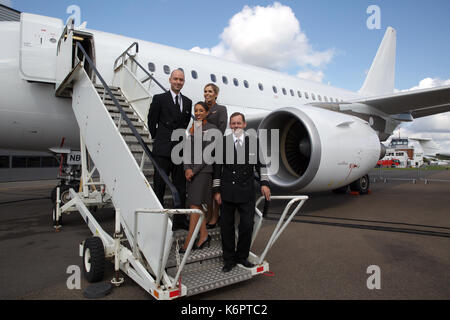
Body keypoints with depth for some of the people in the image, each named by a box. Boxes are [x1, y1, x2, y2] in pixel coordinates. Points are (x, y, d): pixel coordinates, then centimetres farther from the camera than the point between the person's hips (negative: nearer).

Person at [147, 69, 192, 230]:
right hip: (162, 150, -4)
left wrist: (180, 138, 13)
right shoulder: (159, 98, 0)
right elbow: (151, 121, 5)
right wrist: (158, 138, 10)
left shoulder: (187, 102, 12)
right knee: (159, 186, 2)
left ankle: (180, 220, 20)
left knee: (180, 187, 9)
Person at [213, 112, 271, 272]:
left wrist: (264, 183, -1)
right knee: (226, 226, 6)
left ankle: (242, 256, 24)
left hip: (246, 192, 1)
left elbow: (260, 164, 11)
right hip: (227, 191, 0)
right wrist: (216, 190, 0)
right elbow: (217, 167, 4)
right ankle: (229, 259, 23)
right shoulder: (223, 142, 4)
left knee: (247, 225, 1)